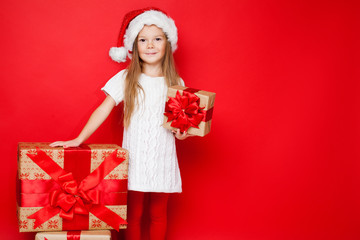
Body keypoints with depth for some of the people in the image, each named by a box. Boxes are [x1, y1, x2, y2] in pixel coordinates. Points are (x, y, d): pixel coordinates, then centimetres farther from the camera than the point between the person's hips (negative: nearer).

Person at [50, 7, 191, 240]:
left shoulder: (175, 83, 2)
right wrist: (79, 139, -9)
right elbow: (104, 109, -4)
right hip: (134, 159, -1)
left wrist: (181, 133, -12)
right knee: (133, 214, 8)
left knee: (158, 214, 12)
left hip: (163, 160, 1)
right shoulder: (126, 79, -2)